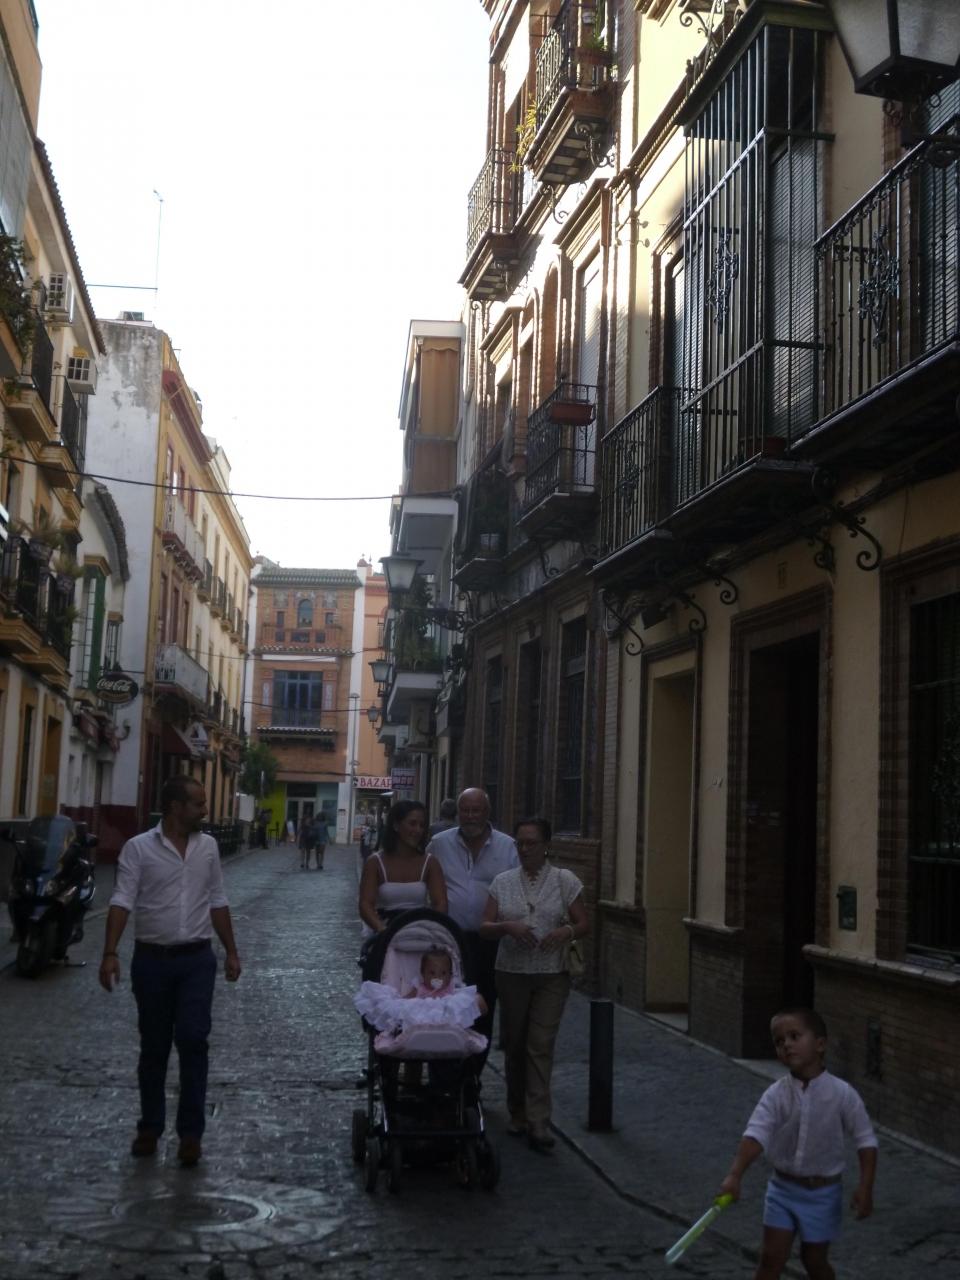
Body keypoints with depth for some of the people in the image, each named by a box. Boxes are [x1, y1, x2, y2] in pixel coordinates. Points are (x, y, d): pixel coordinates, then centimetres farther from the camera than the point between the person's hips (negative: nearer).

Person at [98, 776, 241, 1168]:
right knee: (153, 1047, 10)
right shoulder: (138, 848, -6)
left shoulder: (208, 847, 5)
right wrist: (110, 953, -23)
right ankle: (150, 1126, 24)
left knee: (193, 1040, -7)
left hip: (197, 960, 2)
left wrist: (231, 952, 10)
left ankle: (191, 1132, 1)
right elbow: (122, 901, -13)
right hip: (152, 960, -1)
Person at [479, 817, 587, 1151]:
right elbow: (484, 928, 2)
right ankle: (517, 1113, 24)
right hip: (511, 972, 2)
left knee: (541, 1045, -8)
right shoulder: (503, 882, 5)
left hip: (551, 975, -2)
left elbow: (583, 923, 3)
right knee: (514, 1044, 9)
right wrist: (508, 927, -18)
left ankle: (538, 1123, -6)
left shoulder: (565, 880, 1)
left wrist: (566, 931, -19)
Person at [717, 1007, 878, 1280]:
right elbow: (755, 1134, -23)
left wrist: (865, 1187, -15)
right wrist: (735, 1175, -36)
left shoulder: (842, 1094, -15)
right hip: (783, 1188, 1)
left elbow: (866, 1141, -9)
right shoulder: (776, 1095, -13)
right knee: (771, 1258, 1)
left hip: (822, 1193, -1)